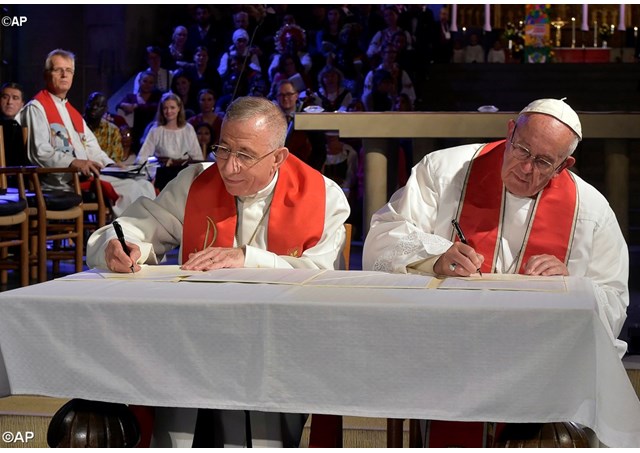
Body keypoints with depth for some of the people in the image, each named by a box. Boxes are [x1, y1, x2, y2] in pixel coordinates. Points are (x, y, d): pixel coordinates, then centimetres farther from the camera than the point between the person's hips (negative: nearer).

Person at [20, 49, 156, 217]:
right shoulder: (36, 108, 0)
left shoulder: (73, 112, 29)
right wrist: (73, 162, -27)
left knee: (144, 186, -10)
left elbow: (91, 147, 25)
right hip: (62, 180, -9)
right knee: (131, 189, -24)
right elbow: (40, 152, -14)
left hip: (86, 173, 9)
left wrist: (110, 165, 5)